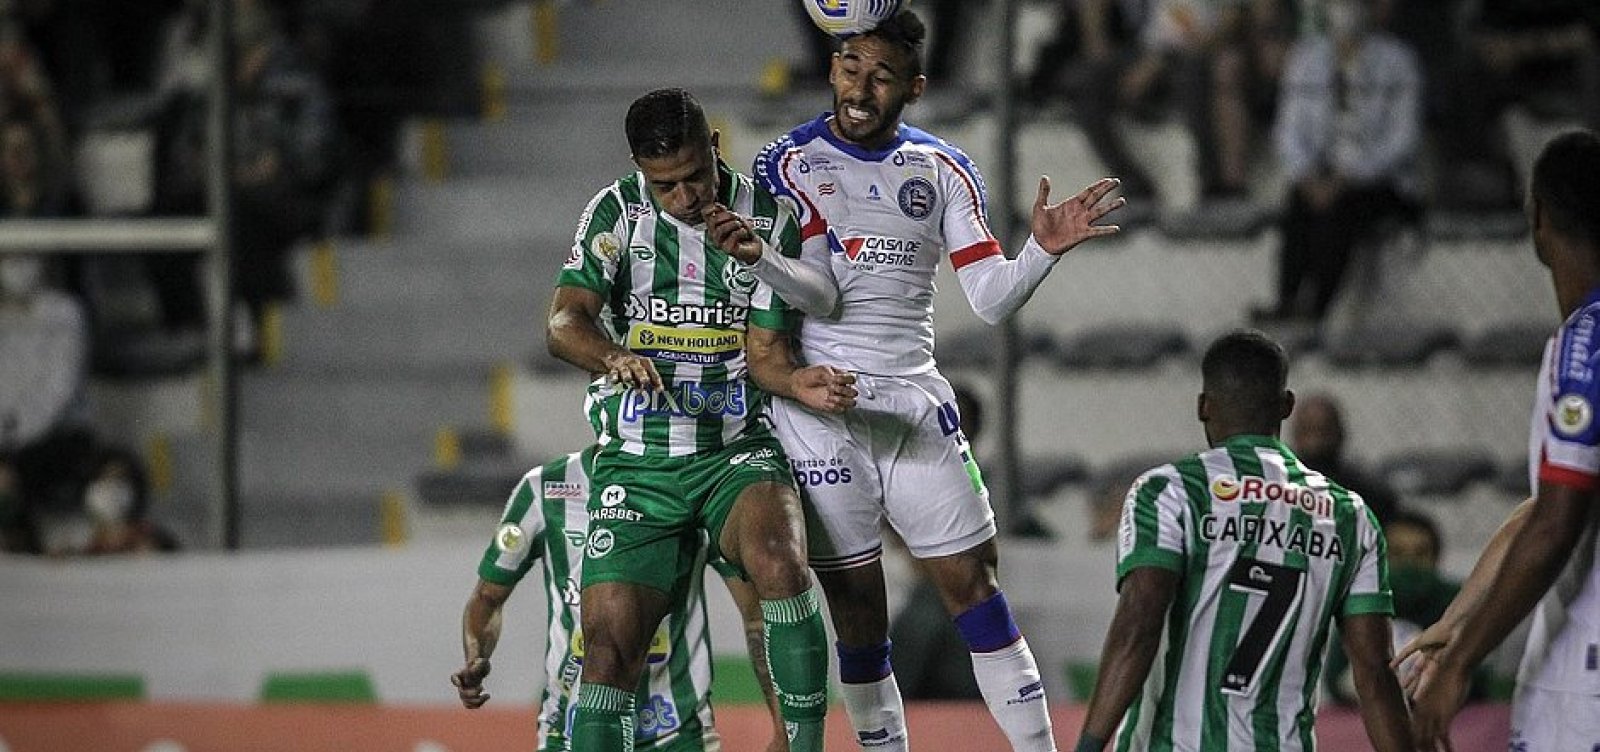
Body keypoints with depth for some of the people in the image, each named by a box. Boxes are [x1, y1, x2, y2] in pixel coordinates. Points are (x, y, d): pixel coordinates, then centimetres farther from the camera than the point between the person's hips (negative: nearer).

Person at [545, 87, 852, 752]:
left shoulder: (768, 223, -1)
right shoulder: (617, 211, -2)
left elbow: (765, 352, 1)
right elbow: (565, 322, -13)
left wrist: (797, 384, -23)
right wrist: (616, 359, -35)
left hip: (738, 450, -1)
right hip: (636, 460, 1)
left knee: (778, 562, -31)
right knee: (612, 640, -9)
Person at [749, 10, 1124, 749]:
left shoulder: (941, 171, 9)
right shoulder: (789, 163, -1)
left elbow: (990, 296, 6)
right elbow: (818, 295, -11)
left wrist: (1043, 249, -12)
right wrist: (755, 254, -30)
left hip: (916, 406, 3)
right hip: (821, 409, -3)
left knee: (971, 581, -1)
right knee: (855, 601, -1)